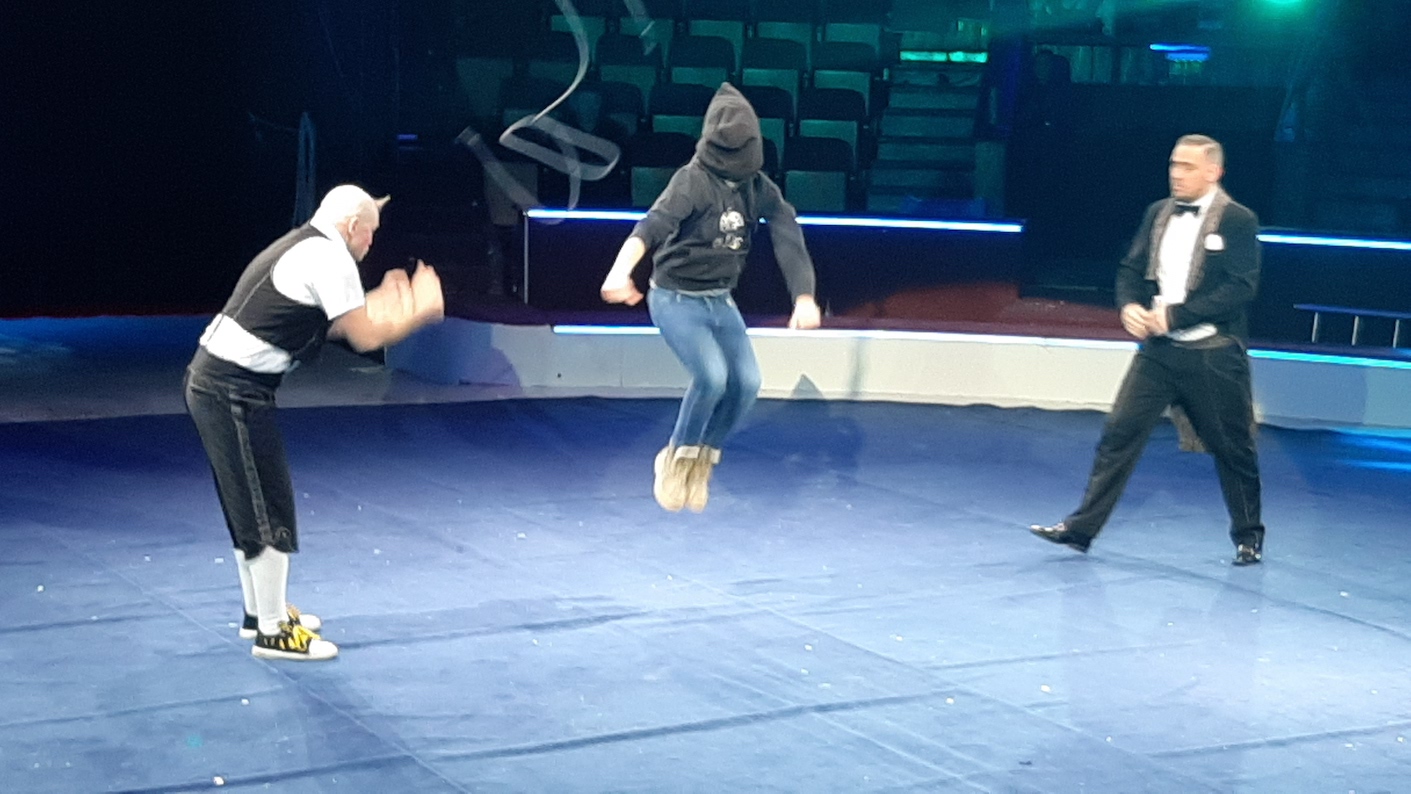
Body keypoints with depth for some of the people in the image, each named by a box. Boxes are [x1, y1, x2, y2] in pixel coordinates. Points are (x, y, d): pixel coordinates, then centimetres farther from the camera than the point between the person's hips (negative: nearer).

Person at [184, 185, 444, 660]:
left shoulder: (302, 249, 18)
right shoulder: (329, 257, -12)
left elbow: (334, 325, 24)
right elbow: (364, 338, -10)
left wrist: (384, 301, 23)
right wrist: (418, 313, 3)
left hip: (211, 380, 10)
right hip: (234, 392, -10)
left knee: (251, 506, 20)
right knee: (269, 513, -3)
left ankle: (261, 611, 32)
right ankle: (273, 633, 5)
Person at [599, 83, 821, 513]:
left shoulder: (761, 189, -2)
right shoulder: (693, 179, -20)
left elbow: (789, 241, -9)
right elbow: (657, 222, -37)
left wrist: (805, 298, -25)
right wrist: (621, 270, -55)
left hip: (721, 301, 6)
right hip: (676, 300, -6)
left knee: (746, 382, -7)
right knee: (712, 376, -23)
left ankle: (702, 462, 15)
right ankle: (677, 458, 2)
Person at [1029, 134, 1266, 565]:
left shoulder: (1238, 221, -8)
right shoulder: (1158, 213, 9)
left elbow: (1242, 288, -15)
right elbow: (1131, 269, 14)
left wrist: (1175, 314, -19)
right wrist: (1129, 305, -8)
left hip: (1213, 356, -4)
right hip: (1158, 351, 4)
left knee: (1232, 449, 9)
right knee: (1119, 433, -3)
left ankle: (1248, 536, 27)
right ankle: (1082, 527, 1)